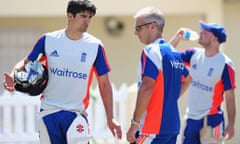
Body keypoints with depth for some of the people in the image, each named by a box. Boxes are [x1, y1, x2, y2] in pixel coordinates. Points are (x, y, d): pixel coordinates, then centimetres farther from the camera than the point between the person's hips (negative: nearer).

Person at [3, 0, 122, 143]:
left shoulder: (95, 46, -3)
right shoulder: (48, 40, 0)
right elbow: (26, 63, 10)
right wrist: (13, 75, -13)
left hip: (76, 113, -2)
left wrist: (110, 118, -2)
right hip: (48, 111, 2)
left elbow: (104, 84, 3)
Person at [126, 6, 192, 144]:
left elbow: (146, 88, -19)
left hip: (152, 129, -9)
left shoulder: (151, 51, -11)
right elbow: (187, 79, 33)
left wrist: (134, 123, -17)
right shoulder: (174, 53, 15)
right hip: (172, 126, 9)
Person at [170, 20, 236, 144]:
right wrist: (177, 37, -3)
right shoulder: (194, 54, 4)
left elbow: (230, 97, -11)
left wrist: (231, 125, -12)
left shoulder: (225, 64, -13)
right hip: (191, 118, 6)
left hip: (211, 120, -6)